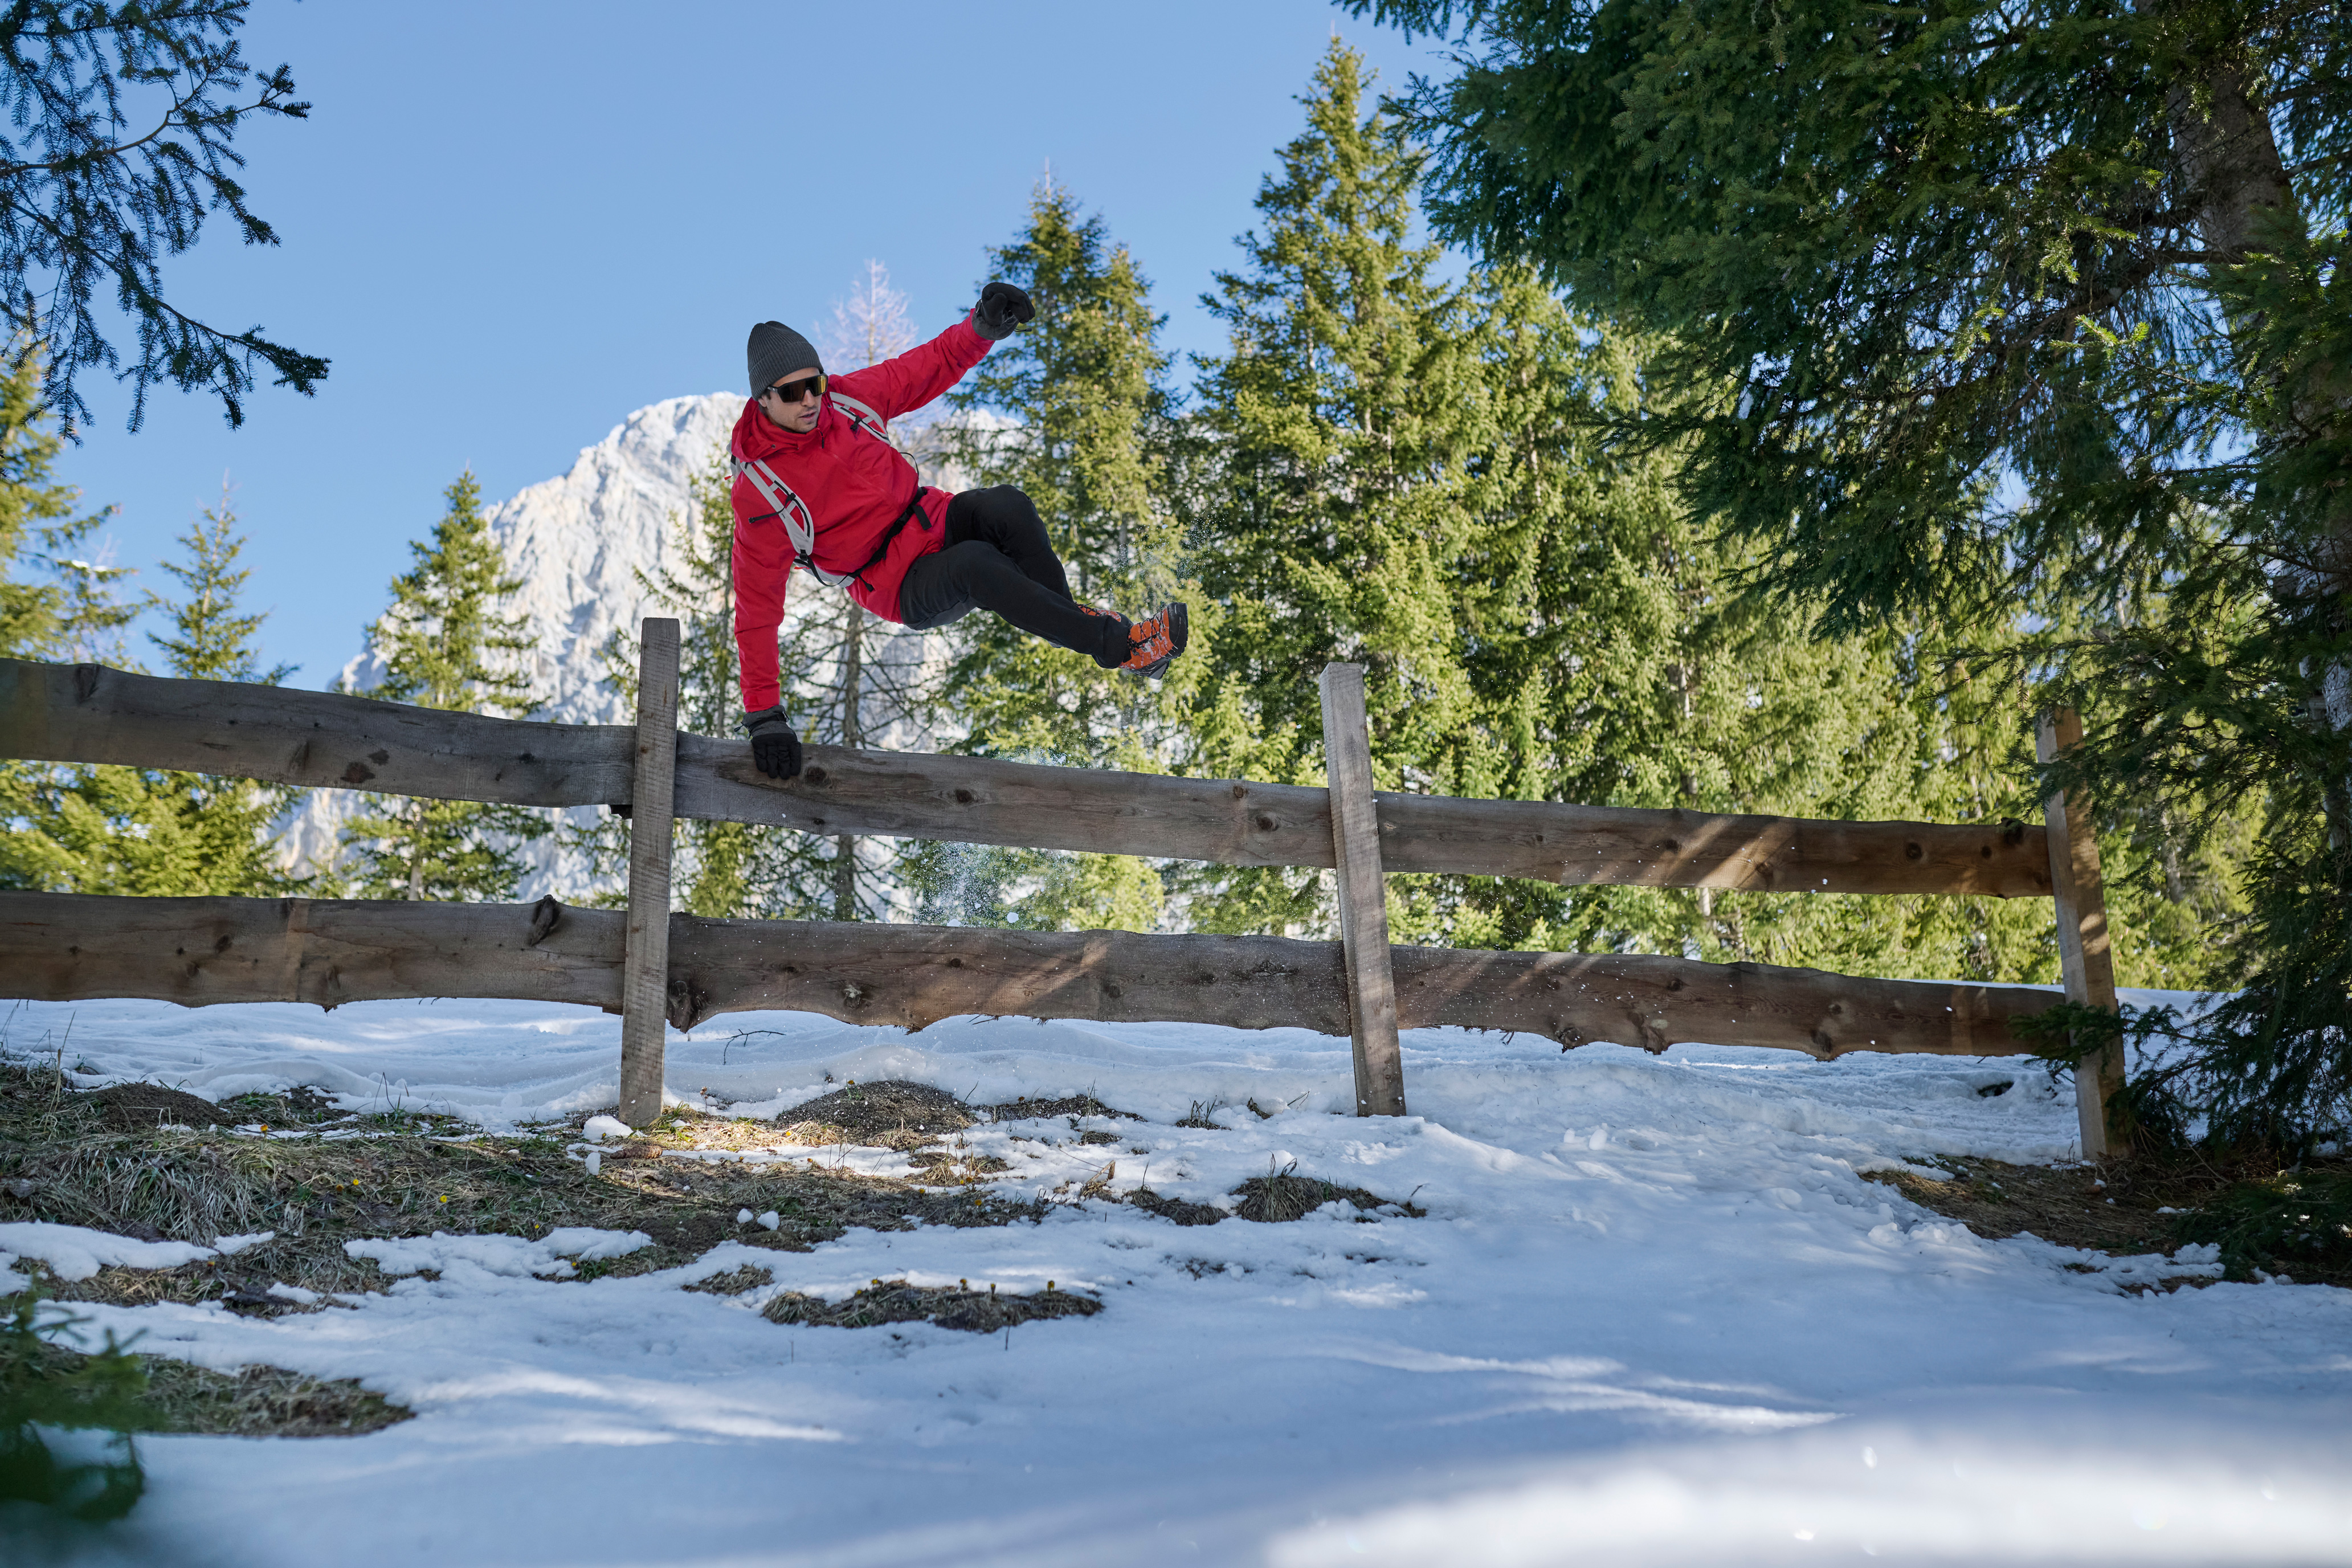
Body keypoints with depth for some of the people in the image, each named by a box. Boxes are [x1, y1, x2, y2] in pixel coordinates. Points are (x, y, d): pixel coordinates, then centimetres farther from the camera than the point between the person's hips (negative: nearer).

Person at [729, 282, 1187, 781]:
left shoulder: (845, 397, -4)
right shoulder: (759, 492, -18)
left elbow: (932, 366, 6)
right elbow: (756, 607, -17)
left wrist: (982, 326, -16)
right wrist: (764, 716, -22)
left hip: (935, 520, 5)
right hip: (905, 589, -5)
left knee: (1006, 505, -29)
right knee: (976, 563, -35)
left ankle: (1065, 613, -8)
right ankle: (1117, 645, -26)